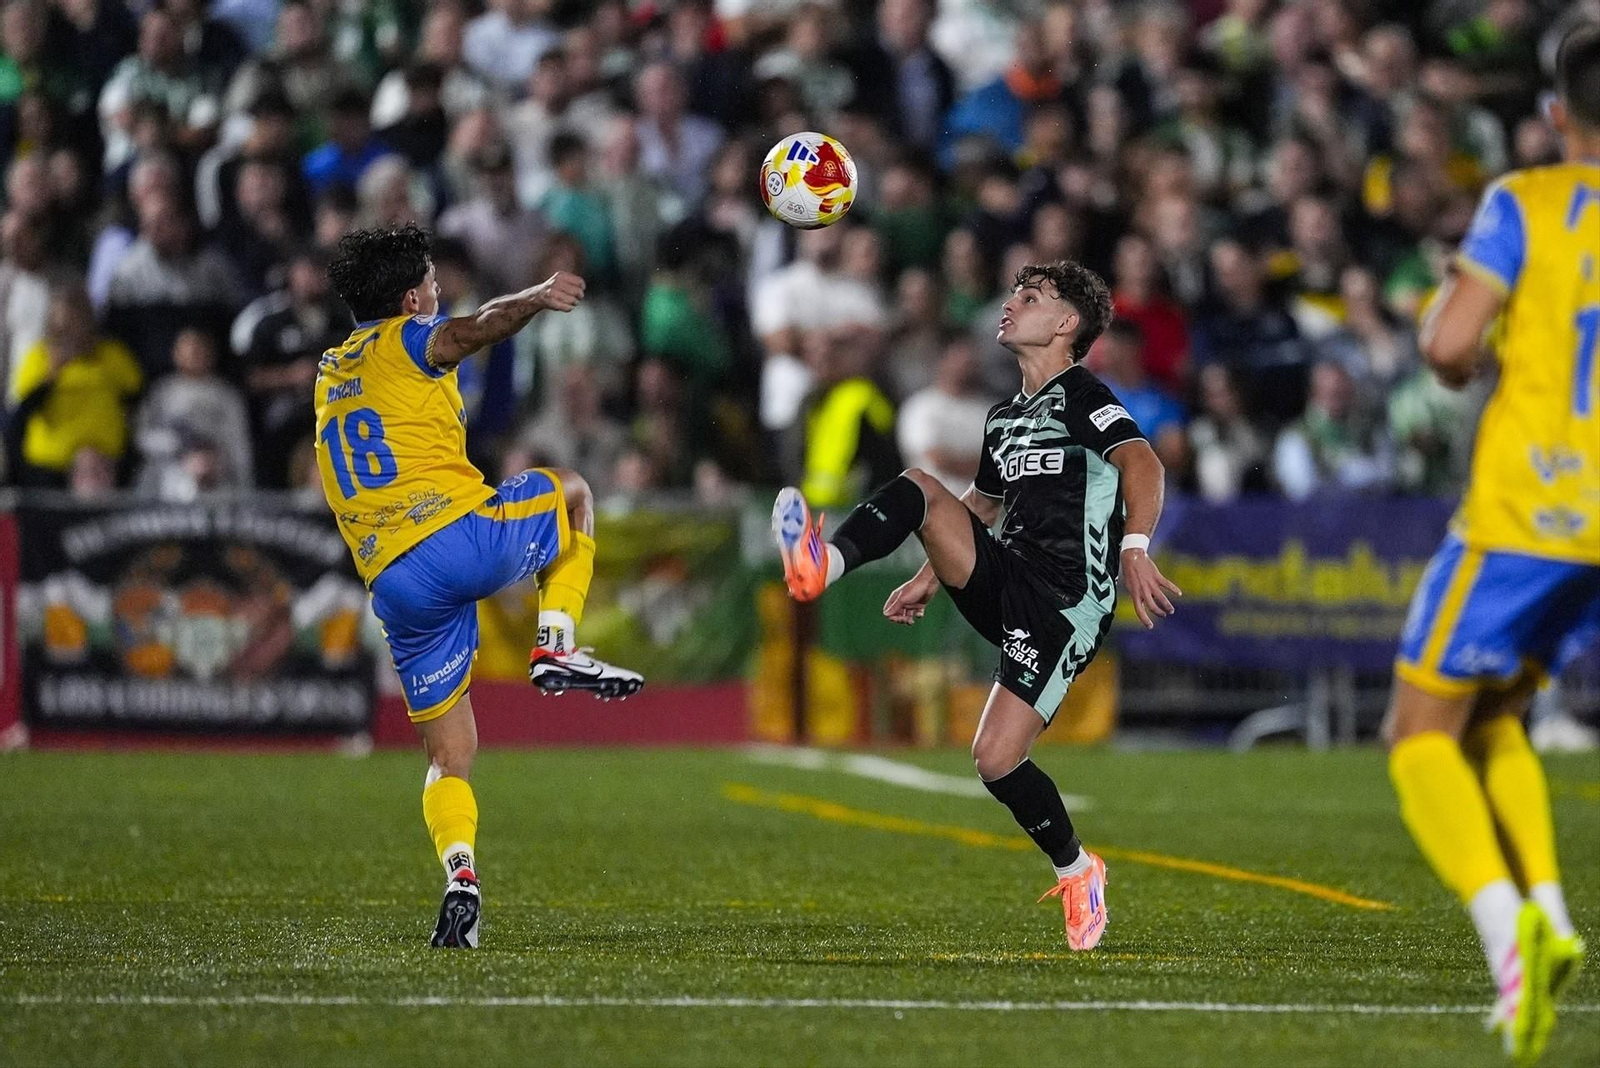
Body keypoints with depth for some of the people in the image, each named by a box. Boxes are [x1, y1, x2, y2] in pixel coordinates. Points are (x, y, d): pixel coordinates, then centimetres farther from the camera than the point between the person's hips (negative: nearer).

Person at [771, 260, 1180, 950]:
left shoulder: (1080, 396, -6)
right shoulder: (1004, 418, 21)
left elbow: (1142, 463, -22)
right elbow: (979, 505, 35)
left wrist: (1134, 547, -38)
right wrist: (931, 580, 29)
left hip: (1065, 607, -7)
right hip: (1002, 583, 7)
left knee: (995, 758, -14)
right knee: (920, 487, -13)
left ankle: (1076, 871, 9)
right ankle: (822, 565, -33)